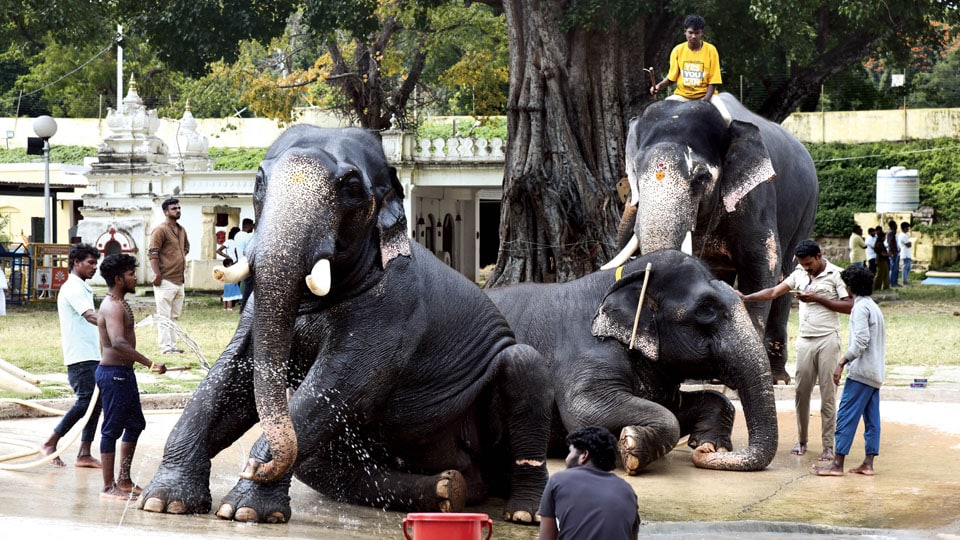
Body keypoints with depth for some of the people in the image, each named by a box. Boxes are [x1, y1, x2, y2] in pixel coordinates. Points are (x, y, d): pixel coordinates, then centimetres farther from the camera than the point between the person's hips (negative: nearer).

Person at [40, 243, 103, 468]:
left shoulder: (81, 288, 20)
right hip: (80, 357, -10)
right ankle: (51, 443, -5)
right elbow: (90, 316, -27)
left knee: (95, 401, 5)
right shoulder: (73, 288, -12)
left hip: (91, 355, 10)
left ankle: (84, 454, 5)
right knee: (86, 399, -14)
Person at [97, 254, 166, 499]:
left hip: (124, 373, 11)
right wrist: (150, 364, -36)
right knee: (112, 429, -4)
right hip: (114, 373, -11)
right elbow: (118, 343, -33)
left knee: (135, 424, 17)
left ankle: (124, 480, 25)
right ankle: (109, 487, 1)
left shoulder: (120, 304, 14)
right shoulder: (112, 307, -18)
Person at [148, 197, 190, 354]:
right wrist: (157, 274, -21)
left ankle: (172, 345, 19)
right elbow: (152, 253, -16)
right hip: (166, 281, -9)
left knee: (175, 316, 13)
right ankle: (166, 347, -6)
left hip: (179, 280, 9)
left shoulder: (181, 230, 14)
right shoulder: (161, 230, -10)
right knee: (164, 316, -6)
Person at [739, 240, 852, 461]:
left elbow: (849, 306, -10)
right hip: (805, 341, 5)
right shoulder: (799, 274, 10)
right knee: (801, 392, 4)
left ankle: (828, 446, 0)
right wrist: (745, 298, -6)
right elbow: (774, 292, 6)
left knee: (828, 394, -3)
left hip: (828, 340, -5)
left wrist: (818, 299, -14)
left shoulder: (836, 275, -5)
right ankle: (801, 441, 14)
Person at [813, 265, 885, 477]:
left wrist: (842, 363, -20)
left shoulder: (861, 307, -11)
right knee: (871, 418, 7)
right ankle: (868, 463, 7)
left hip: (861, 372, -10)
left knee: (846, 417, -8)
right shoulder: (873, 306, 18)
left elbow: (861, 340, -21)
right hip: (875, 373, 10)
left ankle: (837, 464, -8)